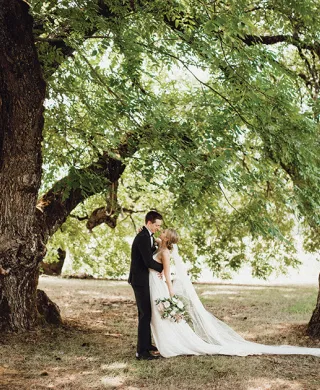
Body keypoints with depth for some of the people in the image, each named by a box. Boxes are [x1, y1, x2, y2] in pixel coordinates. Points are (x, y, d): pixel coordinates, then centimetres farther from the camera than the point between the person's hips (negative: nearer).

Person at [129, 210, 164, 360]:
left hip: (143, 280, 10)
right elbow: (148, 262, -24)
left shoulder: (147, 236, 12)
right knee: (145, 314, -9)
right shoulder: (143, 238, -21)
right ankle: (141, 351, -6)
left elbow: (152, 254, 17)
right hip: (140, 280, -10)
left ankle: (146, 343, 31)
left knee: (146, 313, 18)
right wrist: (164, 268, -9)